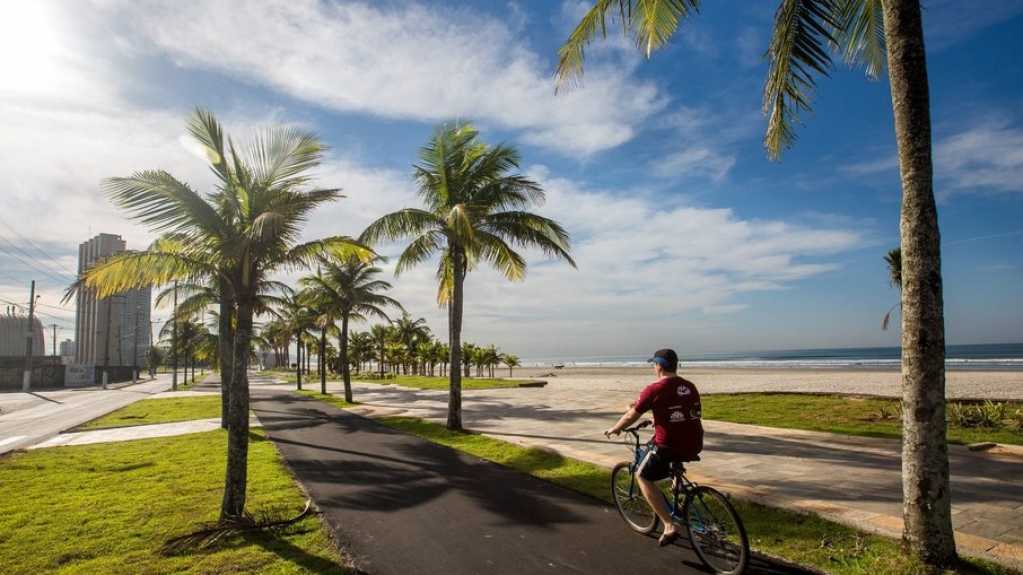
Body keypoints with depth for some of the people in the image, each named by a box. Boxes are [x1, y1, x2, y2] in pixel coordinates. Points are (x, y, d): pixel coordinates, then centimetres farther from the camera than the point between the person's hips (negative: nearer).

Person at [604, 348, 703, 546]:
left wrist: (614, 429, 18)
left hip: (668, 447, -6)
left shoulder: (654, 389, -10)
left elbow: (631, 416, 0)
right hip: (694, 446, 7)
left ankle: (669, 526, 5)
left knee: (644, 477, 15)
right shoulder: (690, 386, 9)